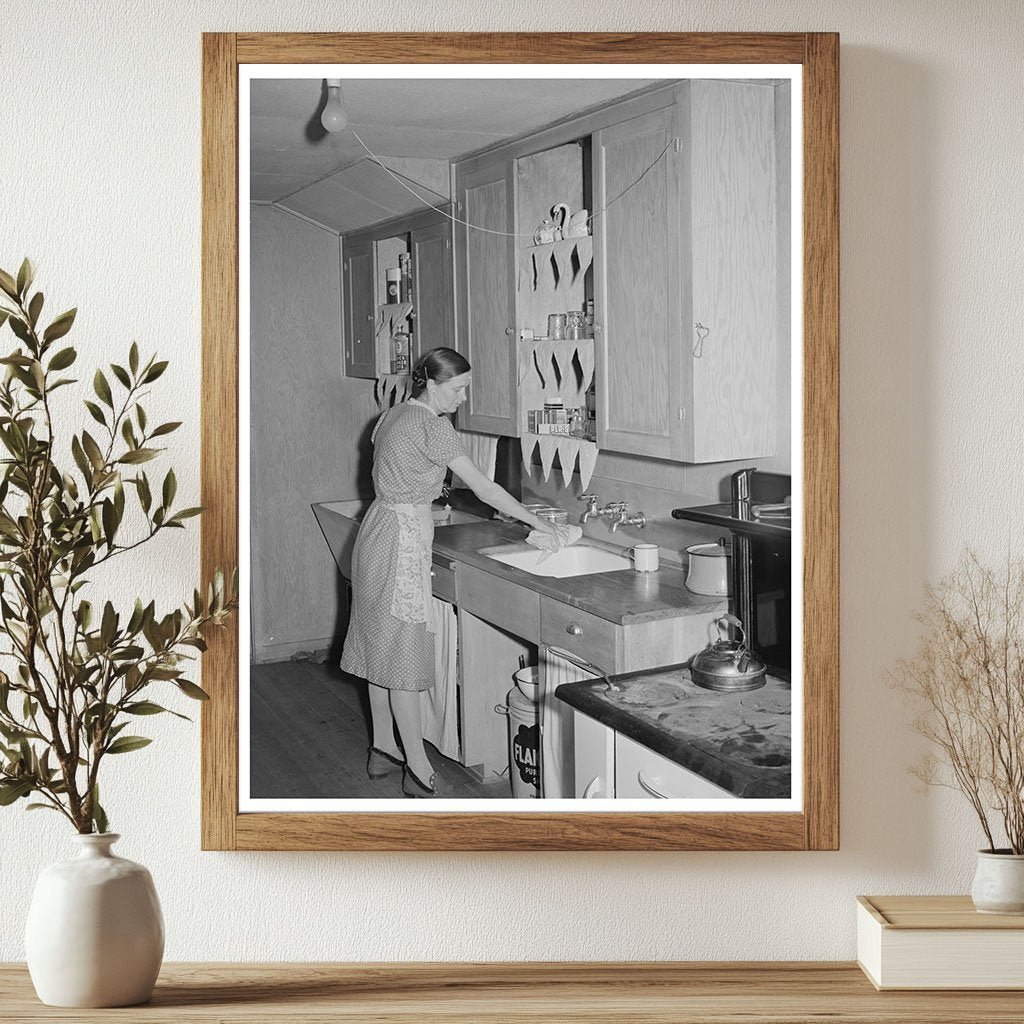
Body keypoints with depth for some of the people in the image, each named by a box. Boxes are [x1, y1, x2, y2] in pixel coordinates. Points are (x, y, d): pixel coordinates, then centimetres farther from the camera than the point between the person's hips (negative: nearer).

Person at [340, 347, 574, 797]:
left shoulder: (394, 416, 12)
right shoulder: (432, 426, -15)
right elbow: (484, 489, -16)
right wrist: (541, 524, -12)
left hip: (379, 529, 9)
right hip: (402, 541, -9)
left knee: (381, 650, 14)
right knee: (403, 654, -6)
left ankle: (382, 750, 24)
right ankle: (418, 772, -1)